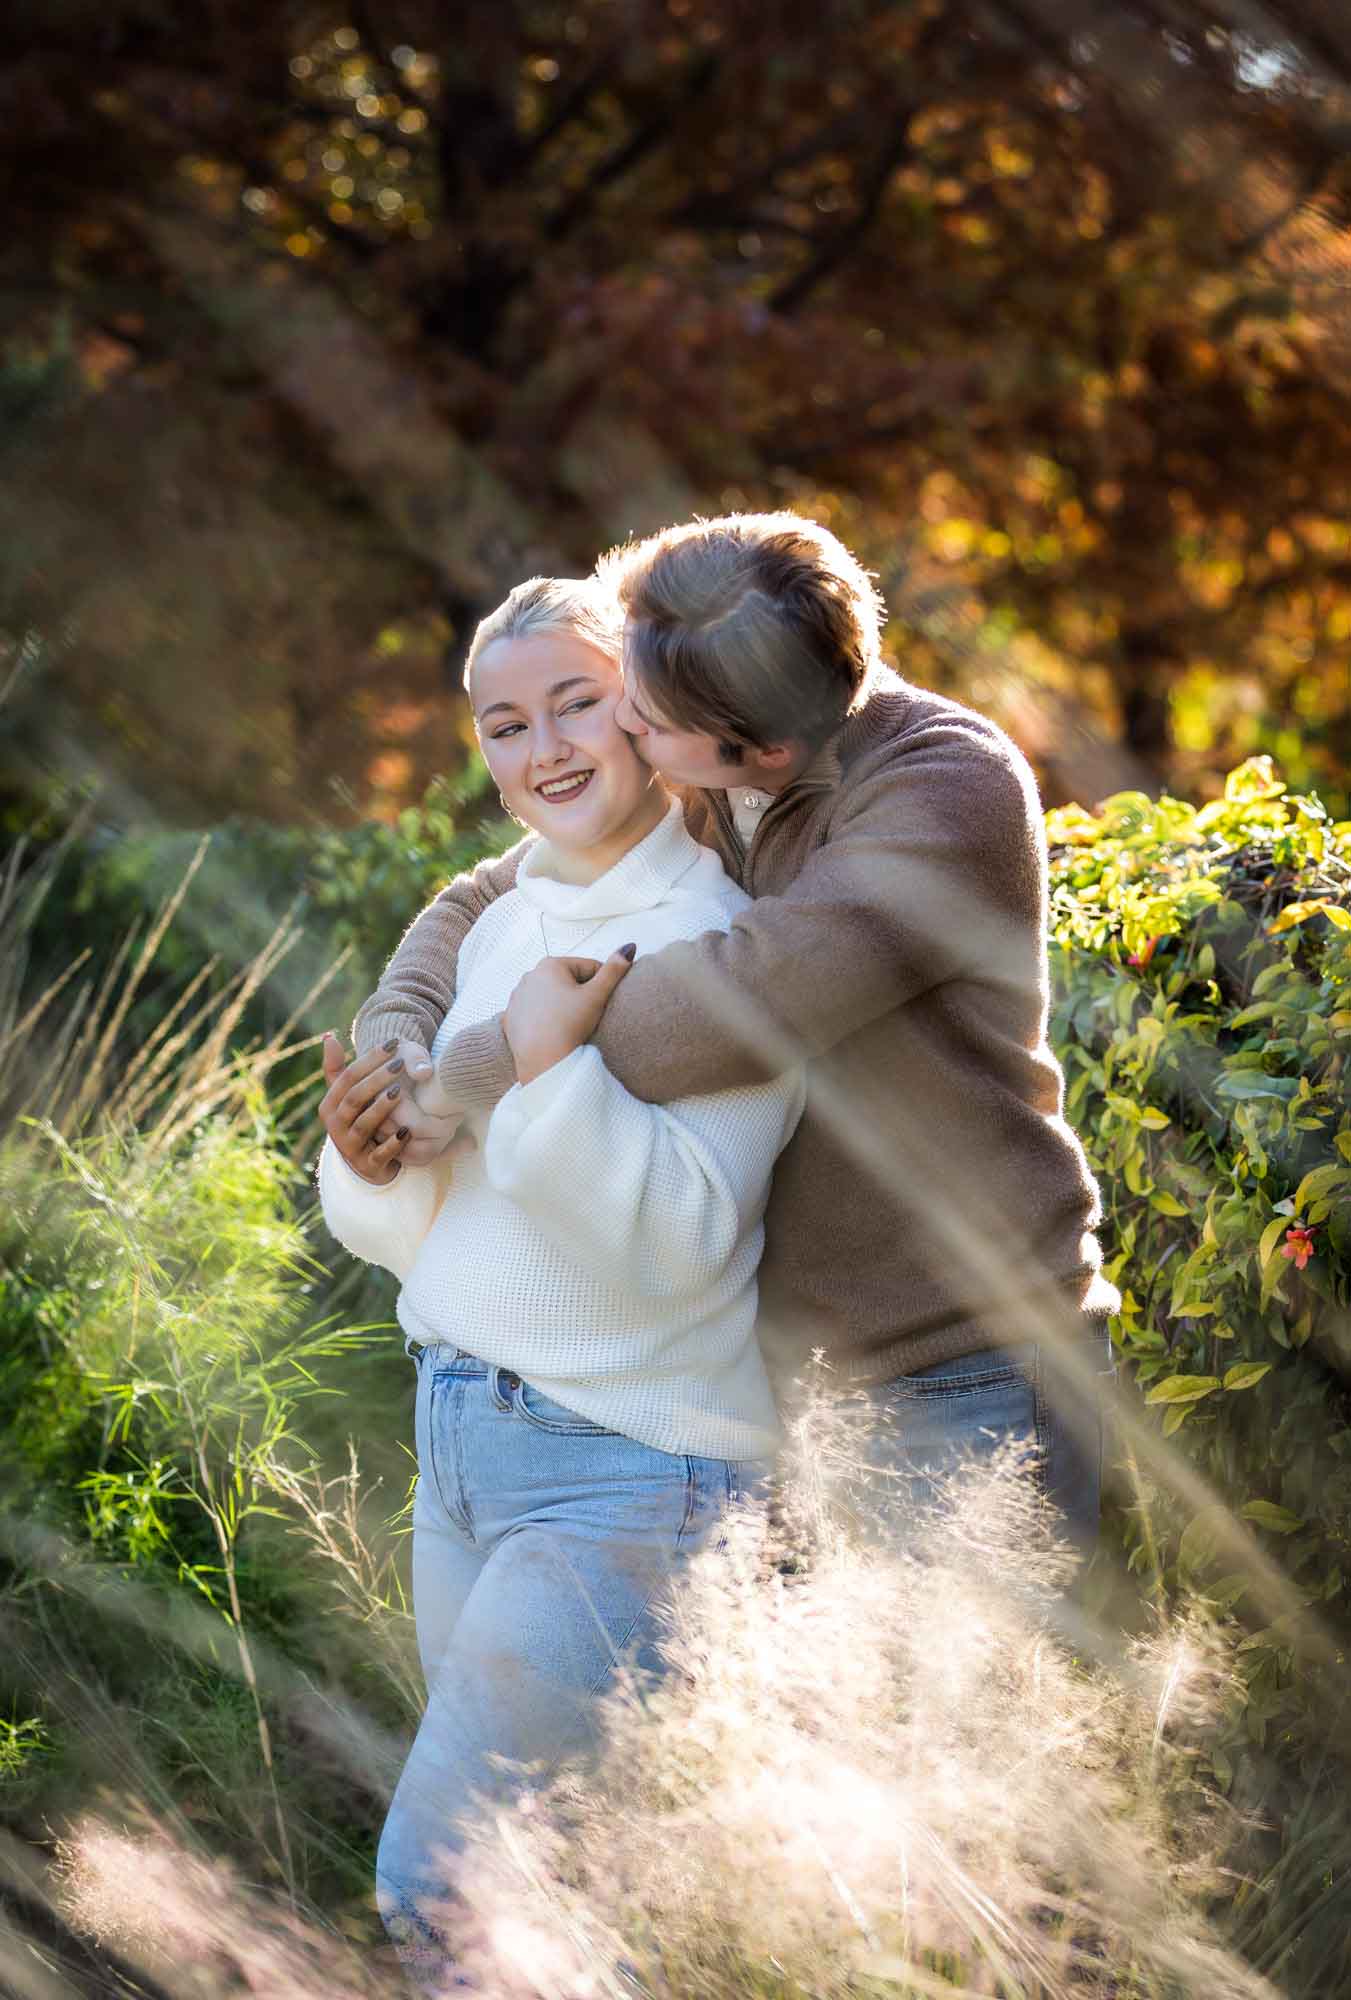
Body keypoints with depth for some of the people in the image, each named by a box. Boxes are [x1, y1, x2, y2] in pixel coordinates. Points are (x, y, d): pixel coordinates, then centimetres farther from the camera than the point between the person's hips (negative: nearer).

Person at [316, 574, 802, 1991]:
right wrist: (367, 1164, -8)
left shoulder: (721, 941, -14)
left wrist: (555, 1075, -33)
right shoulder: (498, 933, 9)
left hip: (623, 1464, -8)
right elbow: (418, 1234, 12)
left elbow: (683, 1238, -24)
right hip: (459, 1437, 8)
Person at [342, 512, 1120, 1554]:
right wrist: (396, 1052, -8)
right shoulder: (692, 795, 4)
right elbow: (482, 902, 15)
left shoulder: (952, 786, -20)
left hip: (971, 1362, -7)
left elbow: (751, 997, -30)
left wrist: (463, 1077, -20)